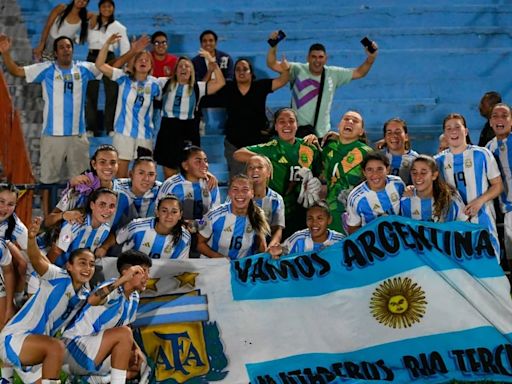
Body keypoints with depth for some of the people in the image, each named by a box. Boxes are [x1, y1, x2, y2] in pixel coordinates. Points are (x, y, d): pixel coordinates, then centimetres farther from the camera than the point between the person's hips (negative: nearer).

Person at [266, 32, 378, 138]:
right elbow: (272, 64, -11)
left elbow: (359, 73, 8)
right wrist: (273, 46, -27)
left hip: (323, 133, 4)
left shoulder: (334, 74, 3)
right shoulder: (298, 70, -6)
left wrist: (371, 58, -8)